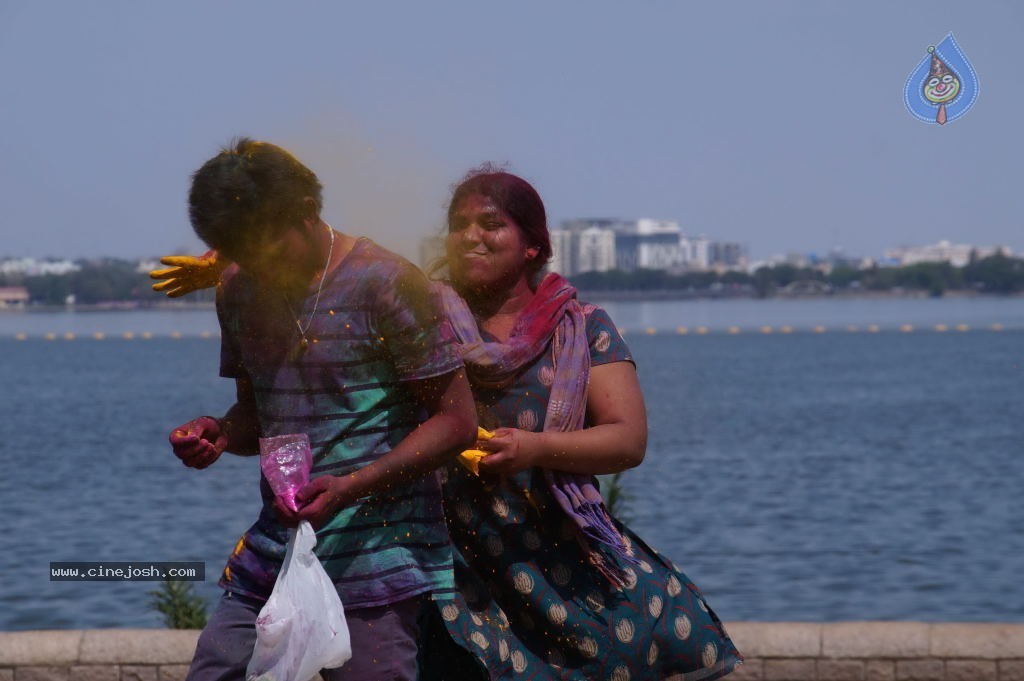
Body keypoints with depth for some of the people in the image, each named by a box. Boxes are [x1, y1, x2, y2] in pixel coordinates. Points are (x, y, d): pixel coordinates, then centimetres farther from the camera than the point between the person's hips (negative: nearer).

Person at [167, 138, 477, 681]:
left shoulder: (384, 284, -10)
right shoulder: (238, 292, 10)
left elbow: (456, 420, -9)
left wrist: (349, 488, -21)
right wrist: (218, 434, -3)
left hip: (373, 556, -6)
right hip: (273, 550, 6)